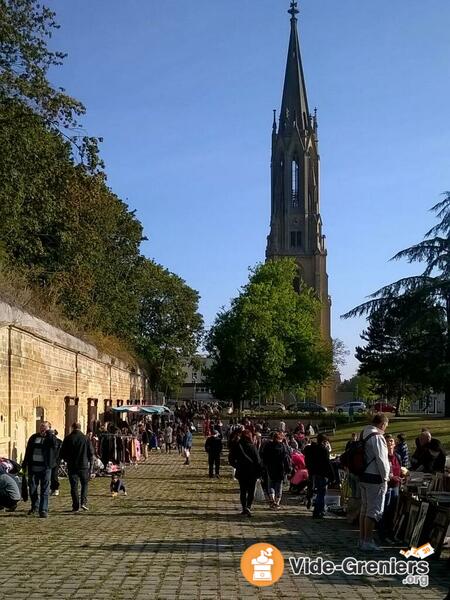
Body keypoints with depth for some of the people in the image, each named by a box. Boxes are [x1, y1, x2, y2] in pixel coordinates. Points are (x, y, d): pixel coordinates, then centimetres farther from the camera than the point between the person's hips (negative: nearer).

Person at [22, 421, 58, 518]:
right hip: (33, 467, 4)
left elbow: (54, 444, -23)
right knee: (32, 488, 11)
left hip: (45, 468, -4)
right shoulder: (34, 437, 11)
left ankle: (43, 510, 0)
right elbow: (28, 452, 15)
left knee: (45, 490, -3)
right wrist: (24, 464, 13)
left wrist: (49, 433, -16)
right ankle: (34, 506, 31)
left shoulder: (50, 438, 1)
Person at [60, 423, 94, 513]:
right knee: (84, 484, 15)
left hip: (72, 466, 0)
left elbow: (62, 453, 0)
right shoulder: (85, 438, -2)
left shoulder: (68, 438, -3)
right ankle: (83, 502, 0)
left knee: (74, 486, 5)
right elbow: (91, 452, -1)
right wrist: (89, 462, 13)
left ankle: (76, 507, 3)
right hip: (84, 465, 0)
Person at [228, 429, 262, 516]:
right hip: (252, 473, -2)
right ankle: (248, 507, -5)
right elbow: (258, 461, -10)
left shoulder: (237, 446, -4)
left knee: (243, 491, 12)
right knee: (251, 491, 8)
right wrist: (258, 472, -3)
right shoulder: (252, 446, -11)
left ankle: (244, 507, 0)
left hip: (241, 472, 2)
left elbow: (231, 459, 1)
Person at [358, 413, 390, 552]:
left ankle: (362, 539, 23)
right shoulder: (377, 437, -17)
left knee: (365, 508, 16)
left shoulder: (364, 435, 12)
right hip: (375, 478, -9)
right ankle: (367, 542, -5)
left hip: (363, 476, 9)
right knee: (374, 510, -5)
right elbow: (381, 459, -19)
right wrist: (385, 478, -10)